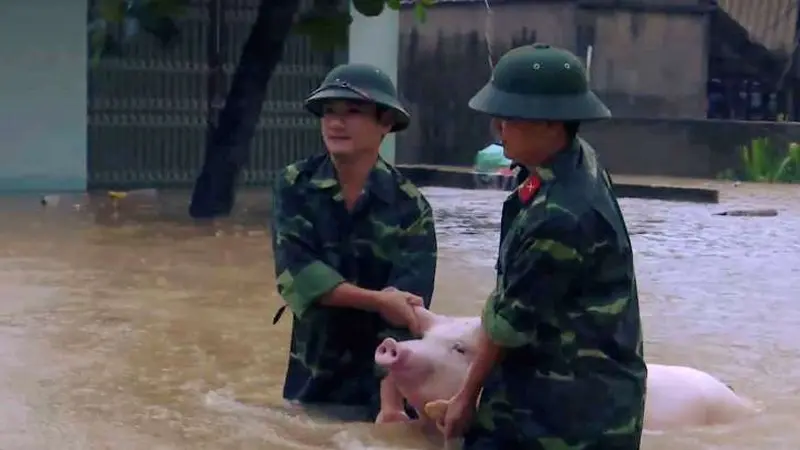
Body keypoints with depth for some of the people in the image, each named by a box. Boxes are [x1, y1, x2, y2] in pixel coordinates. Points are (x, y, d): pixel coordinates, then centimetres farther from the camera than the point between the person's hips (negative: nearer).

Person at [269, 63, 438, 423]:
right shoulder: (295, 186, -5)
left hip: (380, 383, -2)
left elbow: (405, 309, -17)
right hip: (312, 380, 2)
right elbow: (295, 273, -17)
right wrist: (377, 299, -25)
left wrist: (391, 402, -26)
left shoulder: (409, 207, -11)